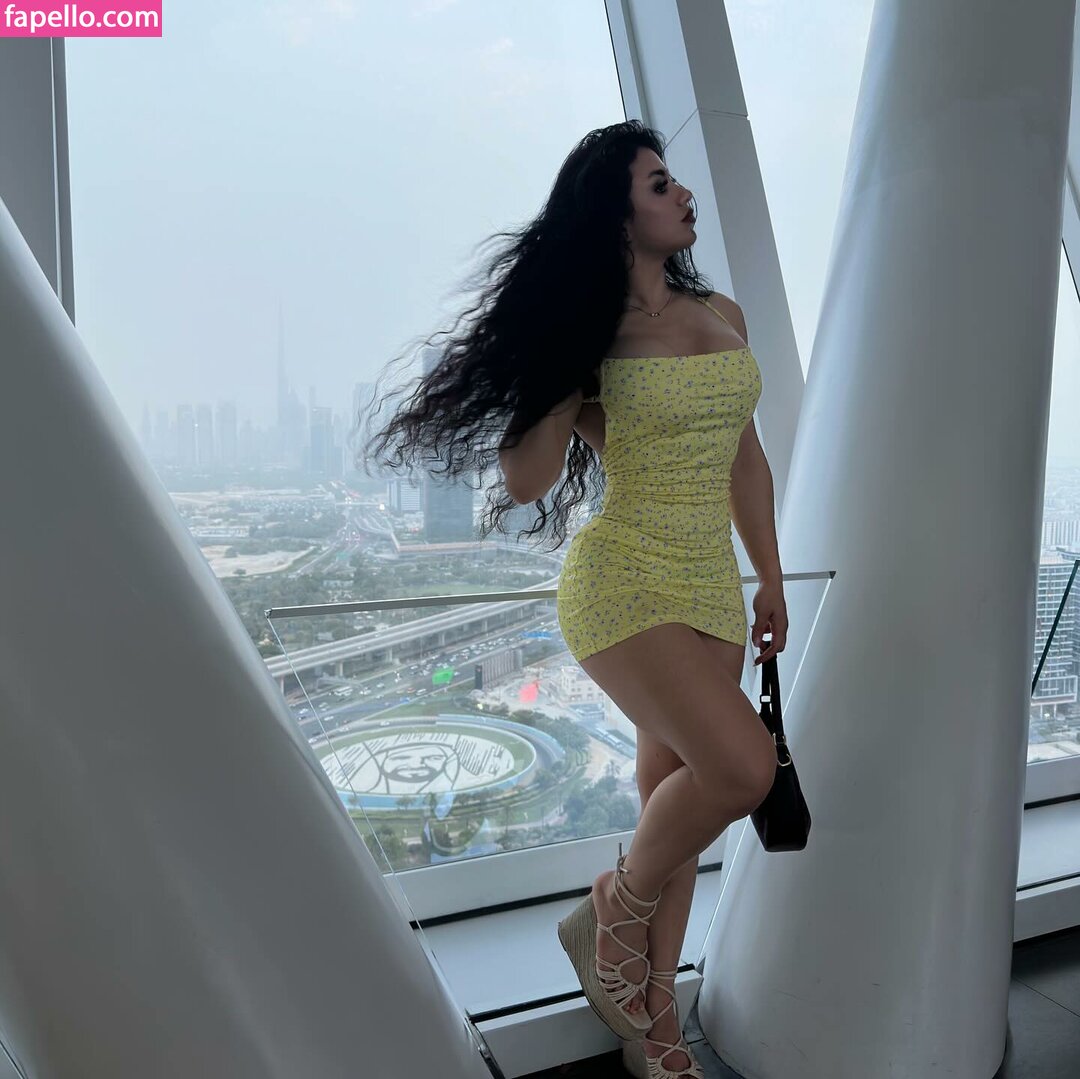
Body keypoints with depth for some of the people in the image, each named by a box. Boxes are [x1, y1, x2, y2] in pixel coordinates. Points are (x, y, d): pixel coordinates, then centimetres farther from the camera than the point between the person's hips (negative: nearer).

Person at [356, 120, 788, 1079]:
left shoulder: (724, 315, 12)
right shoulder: (593, 336, -5)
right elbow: (525, 480, -12)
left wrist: (771, 578, 18)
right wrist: (571, 358, -14)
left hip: (712, 589, 6)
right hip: (624, 582, -6)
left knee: (675, 801, 11)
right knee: (741, 765, -22)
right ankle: (613, 914, 9)